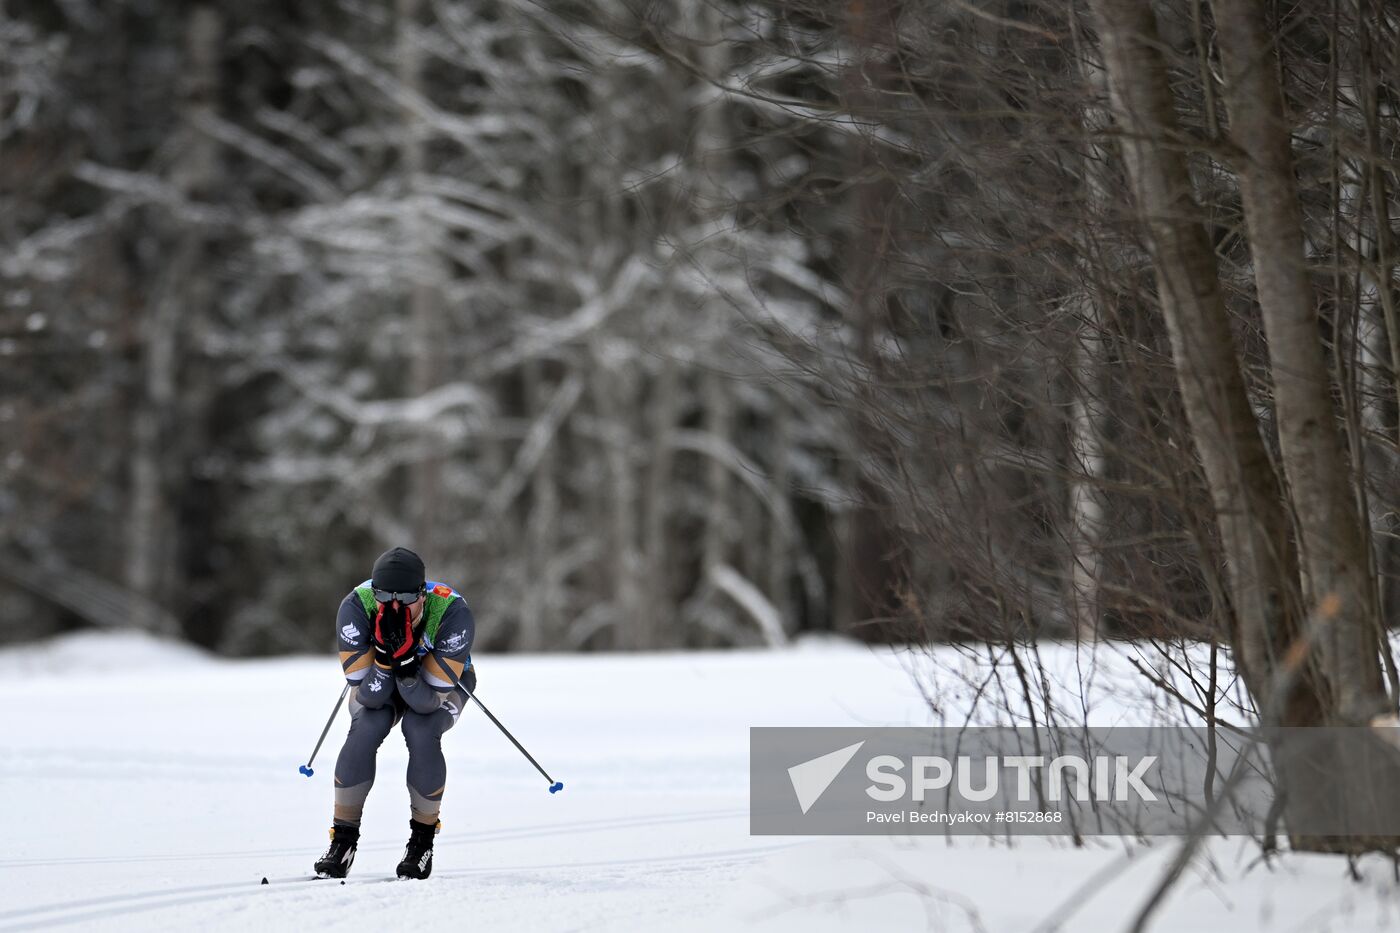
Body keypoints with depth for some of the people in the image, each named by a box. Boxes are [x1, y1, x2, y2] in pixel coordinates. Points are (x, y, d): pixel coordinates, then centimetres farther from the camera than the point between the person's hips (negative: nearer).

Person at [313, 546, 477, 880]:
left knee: (420, 731, -31)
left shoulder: (453, 612, -36)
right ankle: (344, 838, -14)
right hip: (378, 679, 1)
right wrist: (385, 653, -47)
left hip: (442, 681, -1)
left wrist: (405, 658, -51)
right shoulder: (356, 607, -33)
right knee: (366, 728, -30)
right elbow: (368, 695, -31)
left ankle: (423, 837, -9)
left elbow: (429, 700, -35)